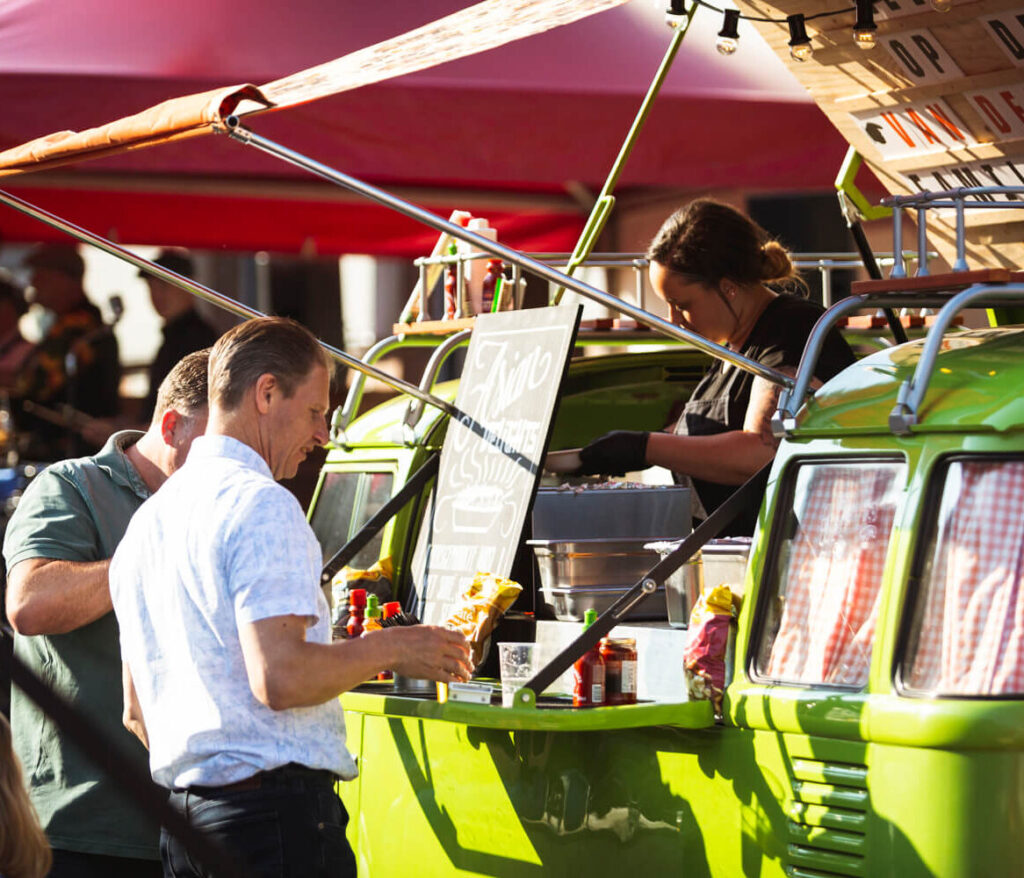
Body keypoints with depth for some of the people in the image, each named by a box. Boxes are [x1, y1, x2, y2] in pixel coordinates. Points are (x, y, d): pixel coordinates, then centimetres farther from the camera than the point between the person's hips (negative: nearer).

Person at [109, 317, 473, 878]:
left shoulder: (146, 520, 18)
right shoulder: (261, 505, -11)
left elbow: (137, 709, 22)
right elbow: (280, 678, -21)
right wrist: (390, 649, -8)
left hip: (180, 814, 9)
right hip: (277, 810, -9)